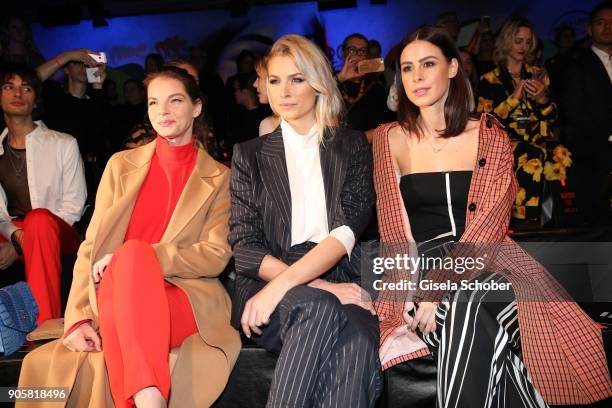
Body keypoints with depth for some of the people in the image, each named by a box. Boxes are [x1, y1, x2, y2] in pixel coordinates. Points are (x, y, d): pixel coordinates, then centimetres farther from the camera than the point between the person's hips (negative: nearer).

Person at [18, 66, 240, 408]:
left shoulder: (219, 178, 12)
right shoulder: (122, 165, 16)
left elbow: (217, 255, 0)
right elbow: (91, 247, 9)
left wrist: (133, 257, -13)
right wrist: (78, 318, -8)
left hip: (186, 297, -1)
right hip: (114, 298, 2)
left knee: (132, 252, -35)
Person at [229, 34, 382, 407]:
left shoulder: (353, 148, 14)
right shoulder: (250, 155, 15)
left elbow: (347, 231, -2)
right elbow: (245, 249, 4)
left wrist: (282, 284, -17)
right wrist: (318, 288, -12)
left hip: (338, 285, 0)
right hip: (264, 287, 0)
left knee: (356, 341, -35)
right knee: (319, 309, -36)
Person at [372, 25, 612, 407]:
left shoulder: (490, 137, 6)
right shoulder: (389, 139, 9)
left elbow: (490, 222, -6)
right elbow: (392, 227, 3)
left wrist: (440, 289, -21)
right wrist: (413, 292, -15)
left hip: (482, 262, 0)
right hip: (419, 272, 0)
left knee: (468, 306, -36)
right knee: (480, 324, -32)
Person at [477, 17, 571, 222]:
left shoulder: (538, 74, 20)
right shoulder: (489, 80, 10)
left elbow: (552, 117, 17)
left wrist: (542, 98, -4)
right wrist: (515, 96, -8)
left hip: (538, 137, 3)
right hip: (505, 140, -3)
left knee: (562, 155, -33)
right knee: (534, 158, -37)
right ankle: (526, 217, -27)